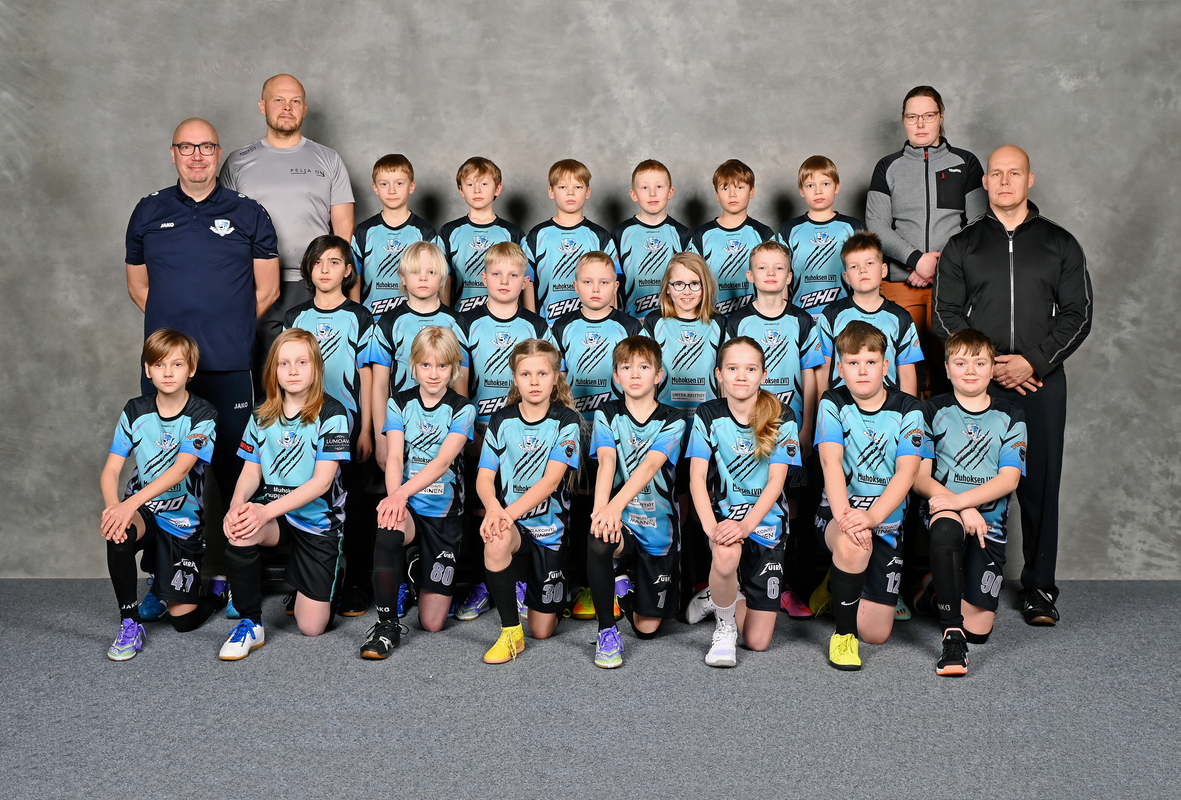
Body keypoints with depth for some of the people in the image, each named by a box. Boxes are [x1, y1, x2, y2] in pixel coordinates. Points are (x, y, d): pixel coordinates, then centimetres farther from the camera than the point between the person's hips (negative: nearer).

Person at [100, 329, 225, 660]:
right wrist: (112, 506, -29)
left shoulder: (202, 416, -11)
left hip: (183, 520, -2)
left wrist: (130, 503, -38)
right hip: (142, 511, 2)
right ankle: (130, 624, -18)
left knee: (183, 620, -4)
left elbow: (181, 469, -25)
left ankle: (218, 587, 31)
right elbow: (110, 471, -6)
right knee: (118, 535, -36)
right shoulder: (136, 411, -1)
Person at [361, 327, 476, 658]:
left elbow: (442, 461, -17)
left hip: (444, 511, 0)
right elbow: (394, 458, -9)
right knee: (389, 529, -40)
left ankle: (422, 573, 34)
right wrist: (394, 497, -31)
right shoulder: (399, 404, 3)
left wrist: (403, 492, -34)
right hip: (406, 506, 0)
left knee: (432, 622, -2)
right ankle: (386, 623, -24)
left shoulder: (462, 409, -3)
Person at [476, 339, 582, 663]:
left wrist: (510, 512, -31)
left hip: (549, 525, -1)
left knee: (543, 630, 2)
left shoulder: (565, 421, -7)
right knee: (496, 542, -39)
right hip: (509, 519, 1)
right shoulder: (501, 421, 0)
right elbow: (484, 477, -5)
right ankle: (511, 633, -21)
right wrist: (493, 508, -28)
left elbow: (551, 480, -17)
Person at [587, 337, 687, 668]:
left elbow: (650, 466, -20)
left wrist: (615, 505, -36)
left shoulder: (673, 421, -3)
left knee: (646, 627, 3)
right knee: (598, 542, -38)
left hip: (658, 527, 0)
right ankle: (607, 631, -17)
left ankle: (625, 584, 39)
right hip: (619, 519, 0)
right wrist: (601, 510, -33)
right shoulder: (607, 415, 2)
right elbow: (607, 462, -15)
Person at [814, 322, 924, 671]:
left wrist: (871, 516, -31)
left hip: (887, 517, 2)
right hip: (839, 509, -1)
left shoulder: (907, 410, -3)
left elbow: (906, 472, -15)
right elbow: (831, 462, -17)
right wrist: (845, 516, -34)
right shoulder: (832, 403, -4)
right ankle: (843, 633, -16)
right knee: (852, 544, -40)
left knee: (876, 633, -1)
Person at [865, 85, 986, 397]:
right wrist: (916, 259, -11)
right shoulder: (888, 167, 13)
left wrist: (941, 265, -7)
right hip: (900, 284, 0)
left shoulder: (965, 163, 12)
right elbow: (876, 225, 4)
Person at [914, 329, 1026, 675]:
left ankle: (937, 594, 27)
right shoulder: (934, 411, 5)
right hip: (944, 507, -1)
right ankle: (951, 635, -33)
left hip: (989, 519, 2)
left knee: (978, 630, -7)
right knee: (946, 530, -42)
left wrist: (959, 500, -19)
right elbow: (919, 476, -1)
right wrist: (963, 509, -16)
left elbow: (1008, 479, -4)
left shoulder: (1010, 418, 7)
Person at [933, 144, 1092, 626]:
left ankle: (1039, 589, 12)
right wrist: (987, 365, -8)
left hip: (1042, 383, 0)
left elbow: (1078, 315, 5)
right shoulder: (962, 246, 11)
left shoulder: (1060, 244, 11)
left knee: (1041, 486, 1)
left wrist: (1033, 361, -9)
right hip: (977, 384, 0)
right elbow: (945, 316, 5)